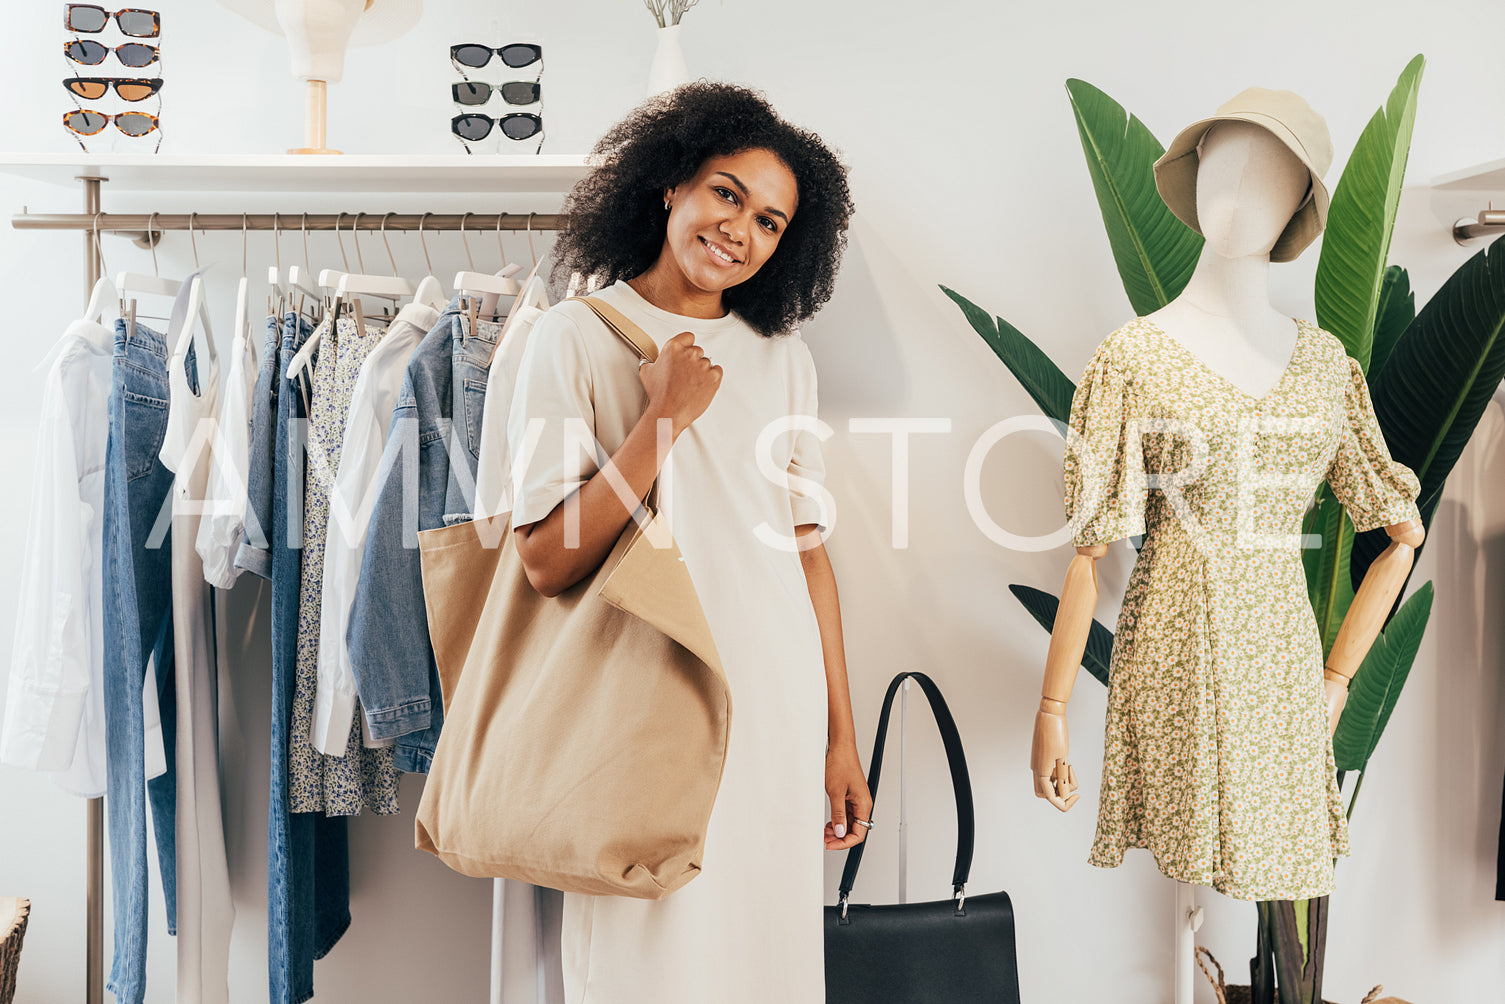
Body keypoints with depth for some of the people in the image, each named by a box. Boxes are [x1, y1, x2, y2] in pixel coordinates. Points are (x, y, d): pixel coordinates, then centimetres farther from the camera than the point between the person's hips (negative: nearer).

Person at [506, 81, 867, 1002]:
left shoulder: (784, 356, 9)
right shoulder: (578, 337, -3)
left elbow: (809, 549, 8)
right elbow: (547, 562, -11)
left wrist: (841, 734, 7)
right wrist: (666, 418, -14)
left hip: (778, 709, 4)